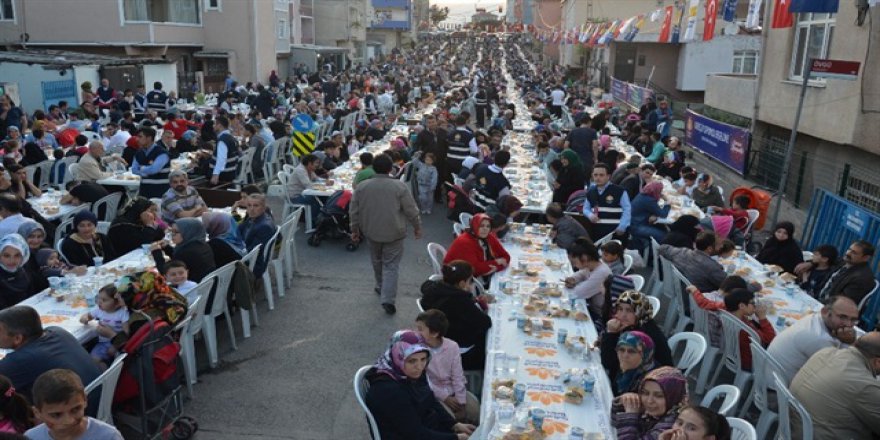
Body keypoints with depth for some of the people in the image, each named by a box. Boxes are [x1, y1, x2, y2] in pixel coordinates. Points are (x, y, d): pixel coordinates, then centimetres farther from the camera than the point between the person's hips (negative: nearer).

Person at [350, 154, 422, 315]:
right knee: (391, 265, 2)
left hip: (371, 232, 3)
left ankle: (381, 287, 40)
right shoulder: (399, 186, -13)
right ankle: (388, 299, -6)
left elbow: (353, 211, 2)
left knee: (377, 260, 23)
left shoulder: (361, 186, -5)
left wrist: (354, 229, 14)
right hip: (393, 233, -3)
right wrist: (417, 227, 6)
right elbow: (411, 210, -8)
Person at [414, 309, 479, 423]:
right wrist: (444, 397, -14)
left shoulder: (452, 346, -10)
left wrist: (461, 403, -12)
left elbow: (457, 376, -6)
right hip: (433, 394, -2)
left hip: (453, 390, 3)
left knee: (474, 410, -15)